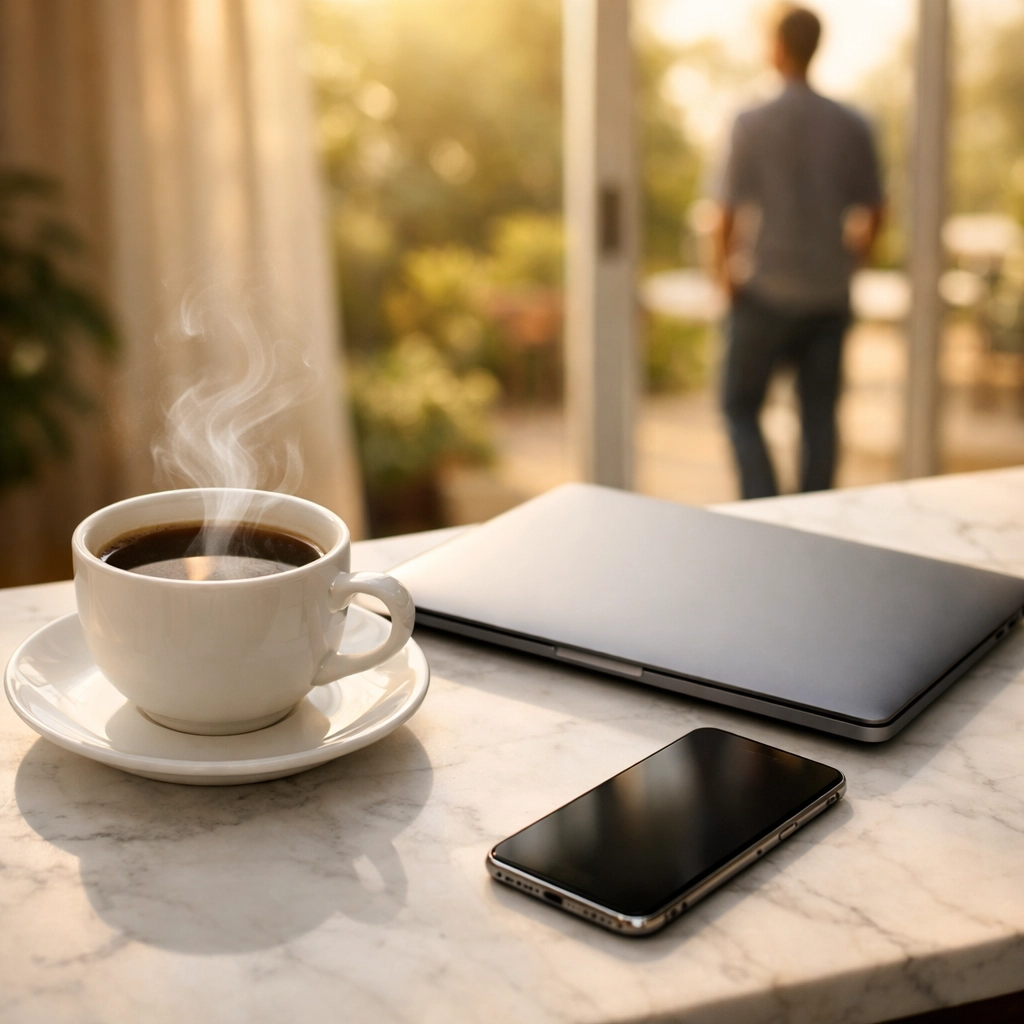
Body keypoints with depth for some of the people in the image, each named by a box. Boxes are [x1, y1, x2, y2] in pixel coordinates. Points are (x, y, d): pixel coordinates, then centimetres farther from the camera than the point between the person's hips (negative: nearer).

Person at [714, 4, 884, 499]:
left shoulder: (754, 123, -9)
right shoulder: (852, 125, 1)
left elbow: (730, 212, -10)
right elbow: (872, 213, 6)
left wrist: (724, 271, 7)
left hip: (767, 292, -3)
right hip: (829, 297, 3)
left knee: (740, 408, 11)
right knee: (819, 417, 10)